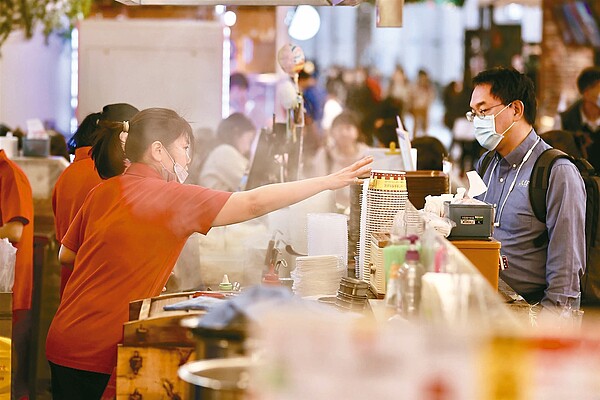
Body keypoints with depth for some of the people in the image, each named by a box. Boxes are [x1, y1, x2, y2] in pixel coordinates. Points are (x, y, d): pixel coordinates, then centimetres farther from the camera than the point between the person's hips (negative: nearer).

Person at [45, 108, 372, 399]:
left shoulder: (102, 192, 8)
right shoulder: (172, 197, -12)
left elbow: (66, 254, 17)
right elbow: (253, 204, -14)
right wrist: (330, 181, -10)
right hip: (102, 351, -7)